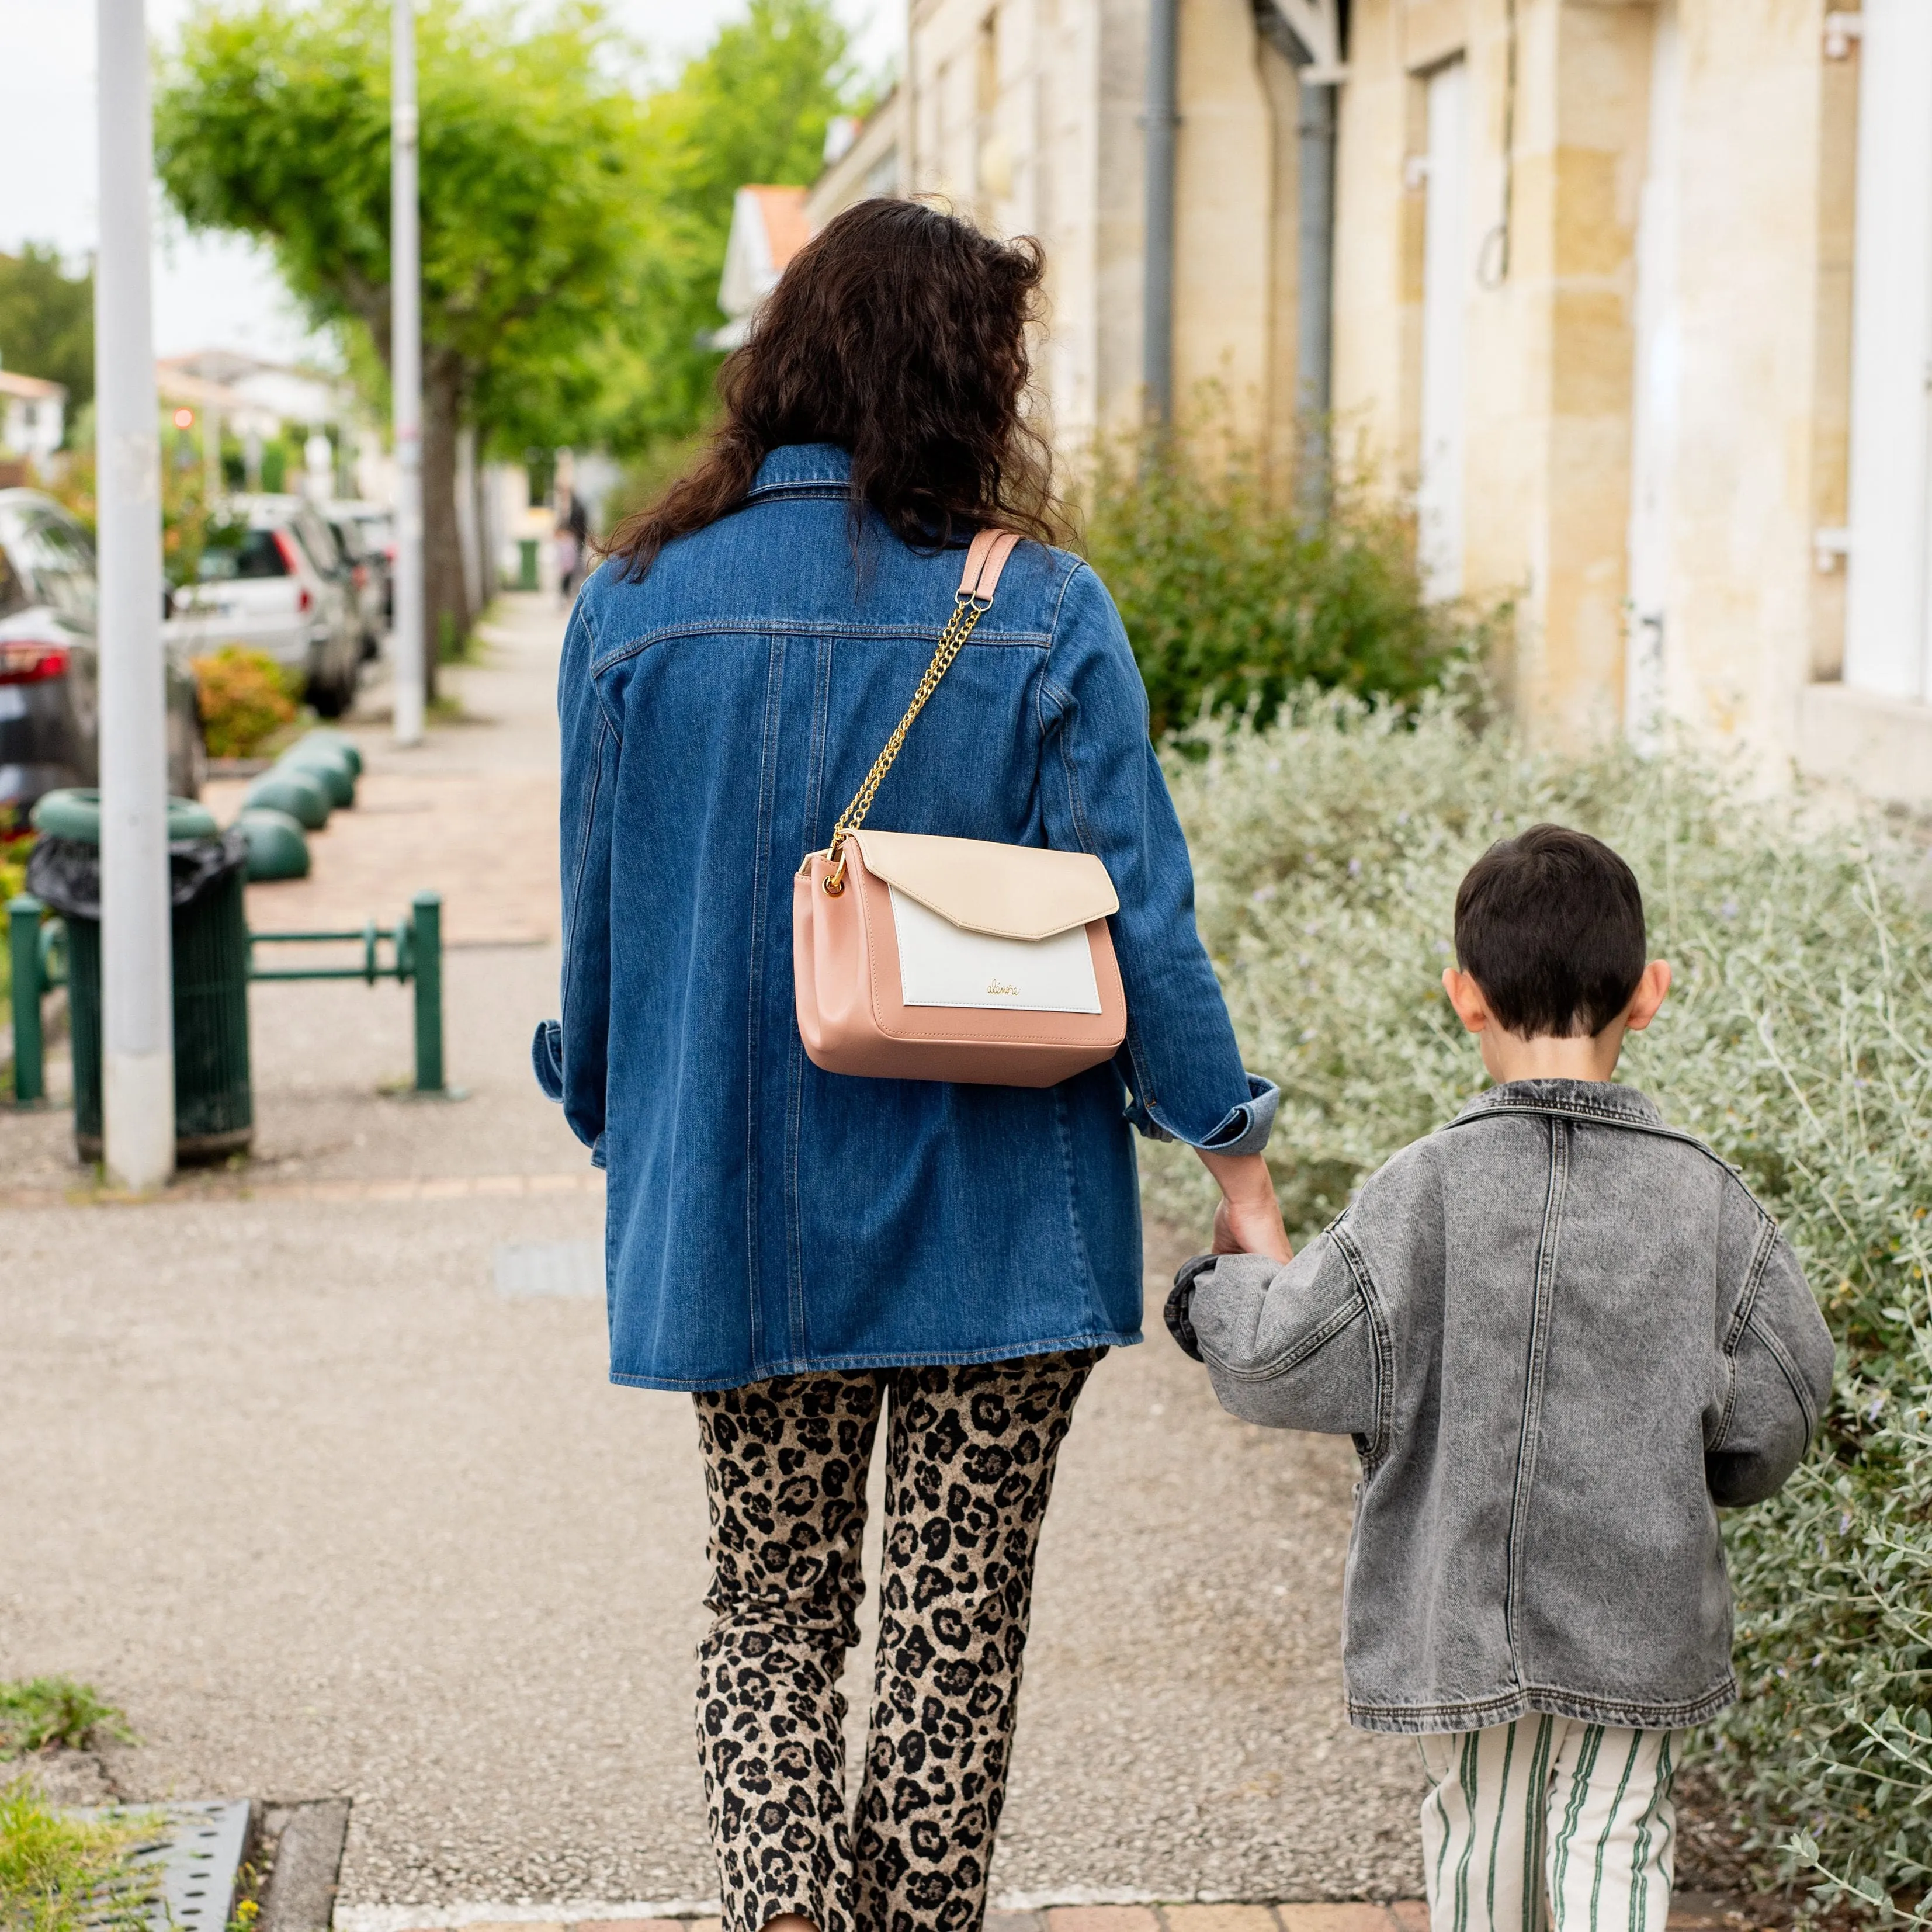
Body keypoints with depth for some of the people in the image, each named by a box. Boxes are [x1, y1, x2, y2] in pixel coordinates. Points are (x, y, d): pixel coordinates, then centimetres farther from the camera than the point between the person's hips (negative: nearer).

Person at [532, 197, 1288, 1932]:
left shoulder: (638, 603, -2)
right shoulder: (1041, 618, -9)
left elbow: (598, 924, 5)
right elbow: (1139, 917, -9)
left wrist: (620, 1139, 19)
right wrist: (1239, 1165, -1)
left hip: (739, 1220, 2)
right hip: (999, 1234, -2)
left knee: (769, 1610, 14)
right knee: (959, 1626, 11)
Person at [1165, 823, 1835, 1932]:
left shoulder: (1428, 1188, -13)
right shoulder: (1704, 1197, -7)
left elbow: (1291, 1357, -13)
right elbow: (1775, 1408, -3)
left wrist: (1211, 1302, 8)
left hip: (1461, 1607, 0)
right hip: (1639, 1612, 0)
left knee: (1478, 1835, 17)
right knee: (1613, 1839, 9)